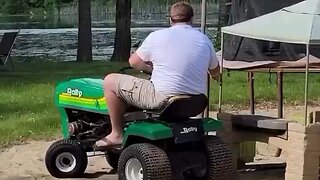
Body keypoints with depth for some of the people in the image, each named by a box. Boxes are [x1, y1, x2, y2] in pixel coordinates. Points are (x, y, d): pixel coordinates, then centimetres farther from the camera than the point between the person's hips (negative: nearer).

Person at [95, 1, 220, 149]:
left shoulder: (157, 36, -5)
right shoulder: (204, 40, 6)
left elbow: (133, 62, 6)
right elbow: (215, 72, 20)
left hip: (163, 98, -5)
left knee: (110, 81, 8)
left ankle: (117, 135, 12)